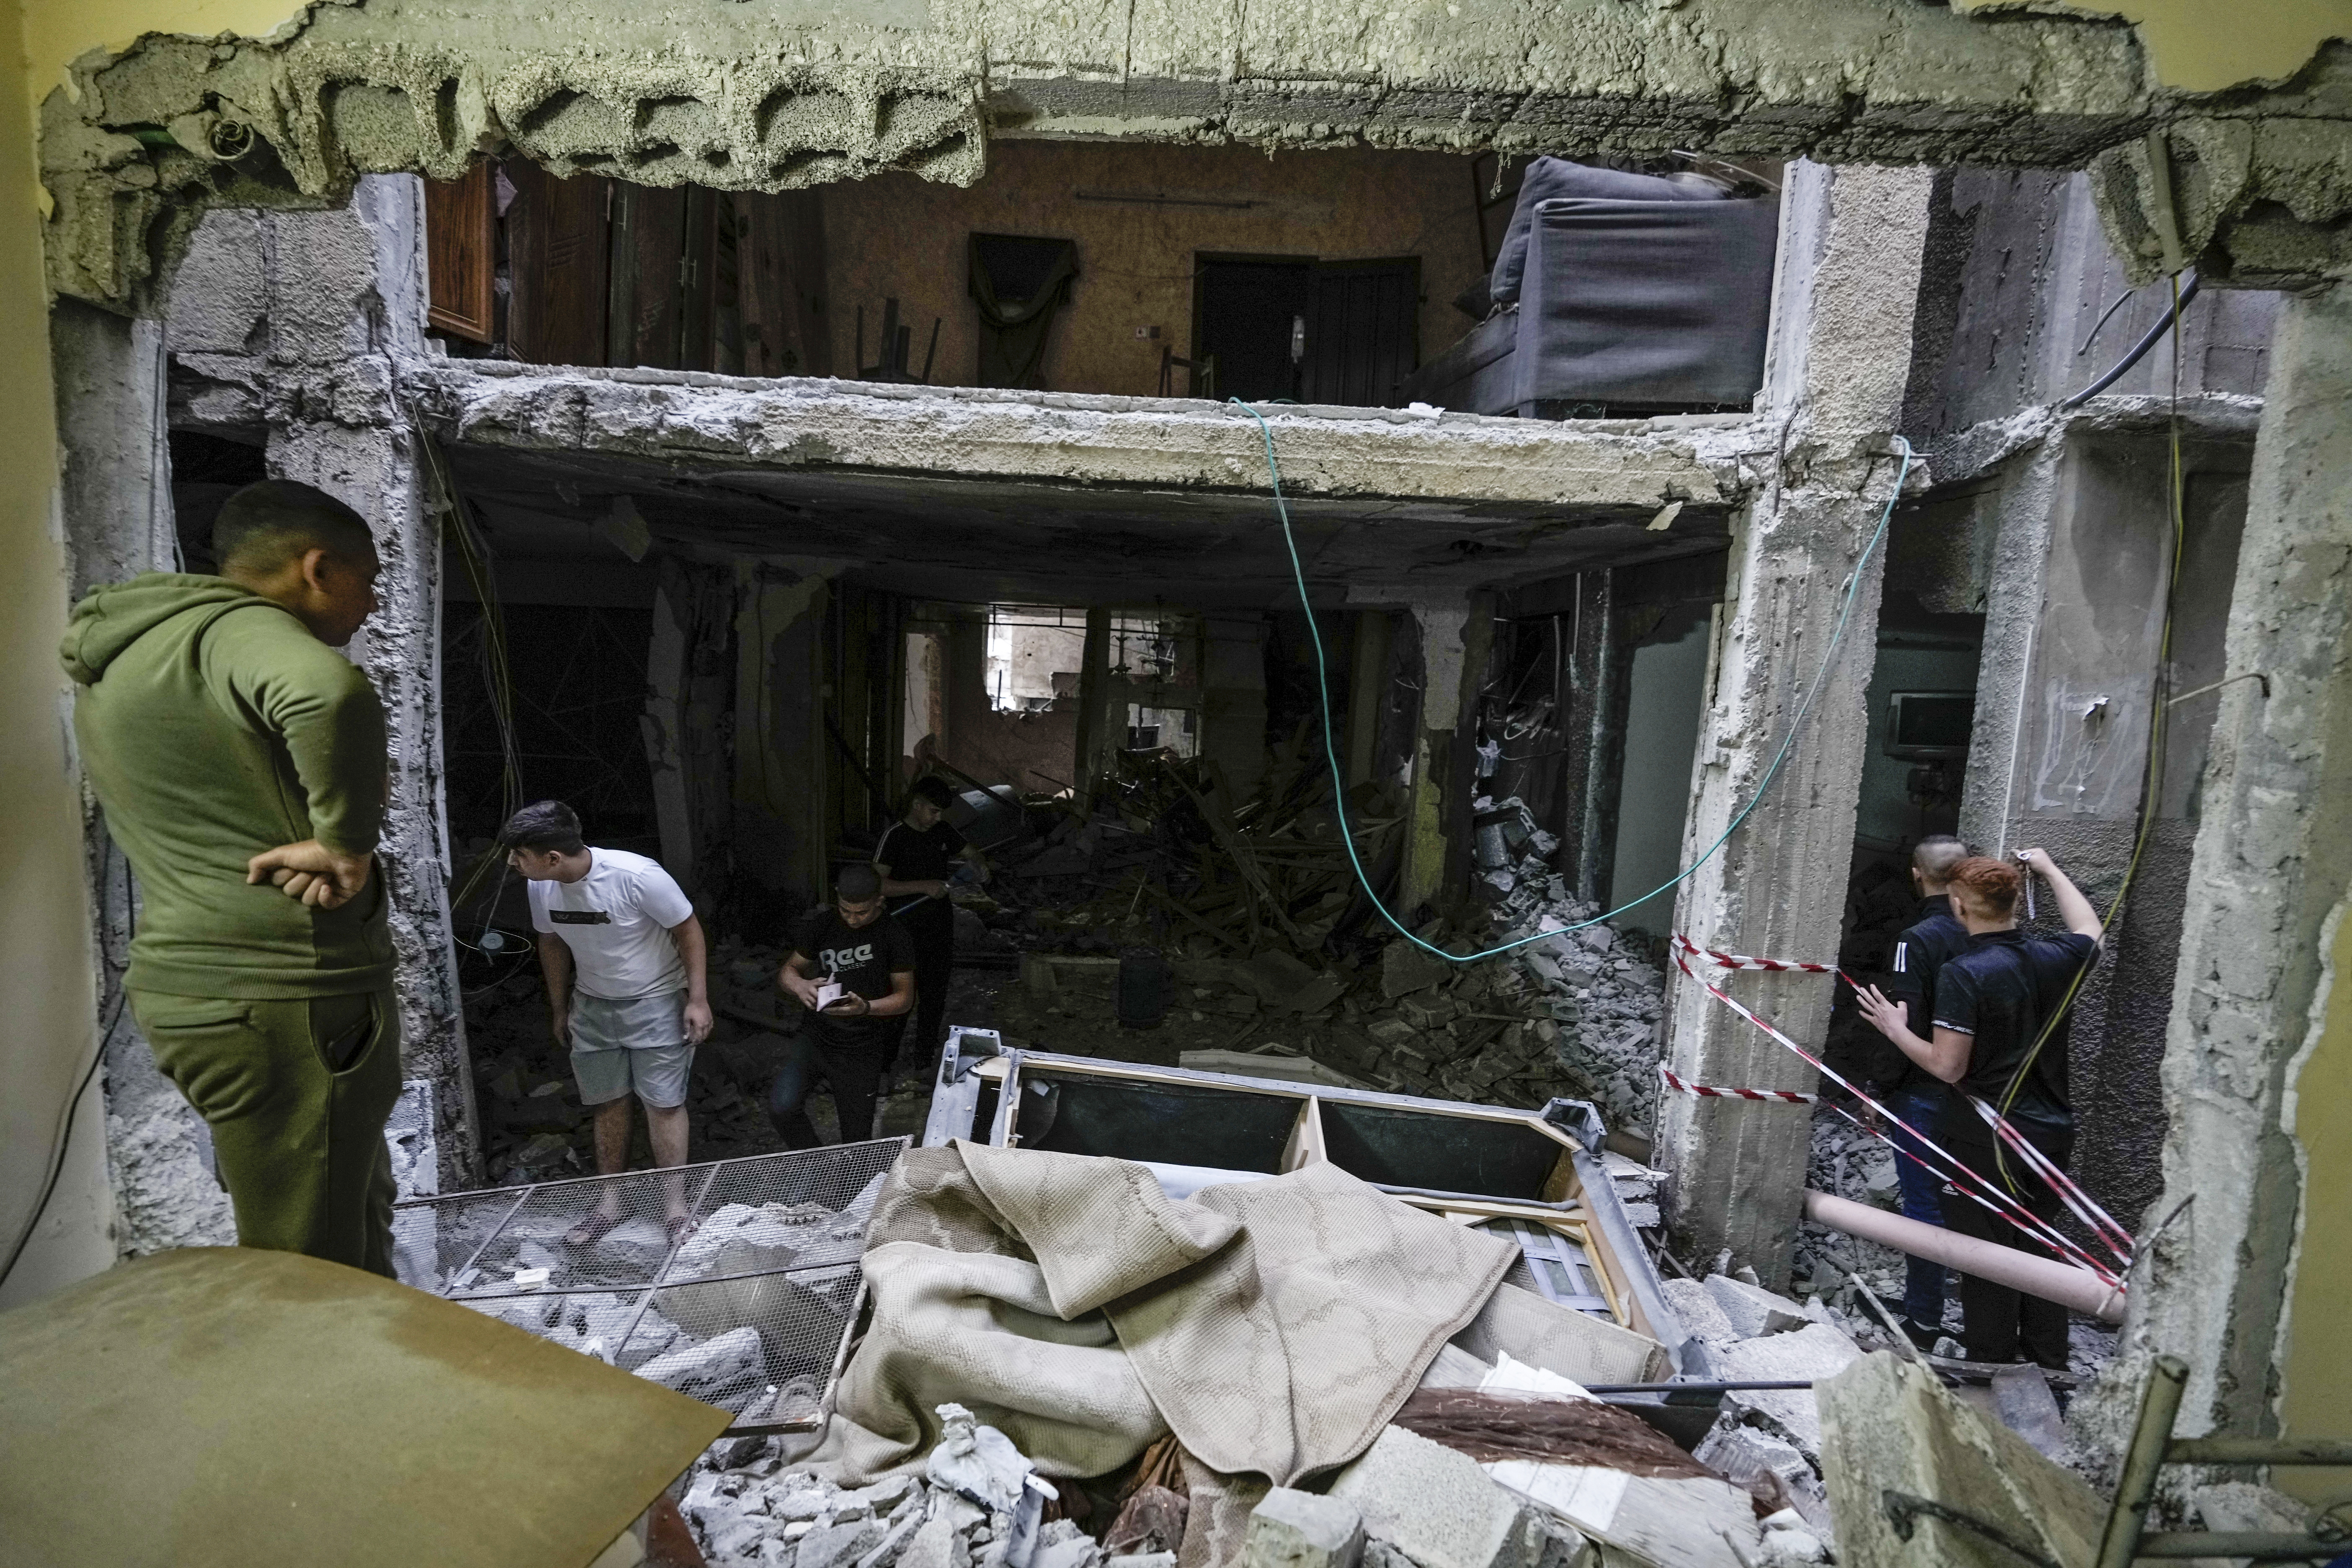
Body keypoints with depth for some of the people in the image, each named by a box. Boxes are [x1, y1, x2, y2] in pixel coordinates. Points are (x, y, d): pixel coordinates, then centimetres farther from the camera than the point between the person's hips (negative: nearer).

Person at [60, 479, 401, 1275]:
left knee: (355, 1221, 23)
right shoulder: (237, 629, -14)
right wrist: (347, 844, -25)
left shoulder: (124, 653, 18)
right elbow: (333, 695, -37)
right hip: (283, 997, -10)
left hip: (198, 982, 10)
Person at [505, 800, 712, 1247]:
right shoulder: (542, 887, -11)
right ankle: (610, 1201, 26)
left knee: (664, 1102, -3)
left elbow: (689, 930, -18)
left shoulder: (637, 876, -30)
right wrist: (559, 1009, 15)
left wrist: (698, 1000, -18)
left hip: (654, 1002, -5)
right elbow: (552, 943, 9)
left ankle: (675, 1204, 7)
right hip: (592, 1006, 5)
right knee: (608, 1104, 12)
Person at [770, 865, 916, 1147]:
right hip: (817, 1036, 2)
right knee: (782, 1107, -22)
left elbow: (905, 997, -5)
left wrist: (865, 1008, -24)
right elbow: (789, 970, 8)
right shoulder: (822, 924, -1)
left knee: (857, 1143, 4)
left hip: (863, 1049, -2)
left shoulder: (896, 937, -10)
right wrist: (800, 986, -17)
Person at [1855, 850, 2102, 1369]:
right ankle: (2048, 1364, 31)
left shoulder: (1963, 975, -21)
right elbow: (2090, 933, 23)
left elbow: (1948, 1066, -20)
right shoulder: (2052, 959, -3)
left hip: (1988, 1137, -6)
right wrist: (2049, 869, 31)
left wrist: (1896, 1029, -5)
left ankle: (1991, 1366, 16)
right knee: (2038, 1246, 20)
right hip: (2052, 1131, 6)